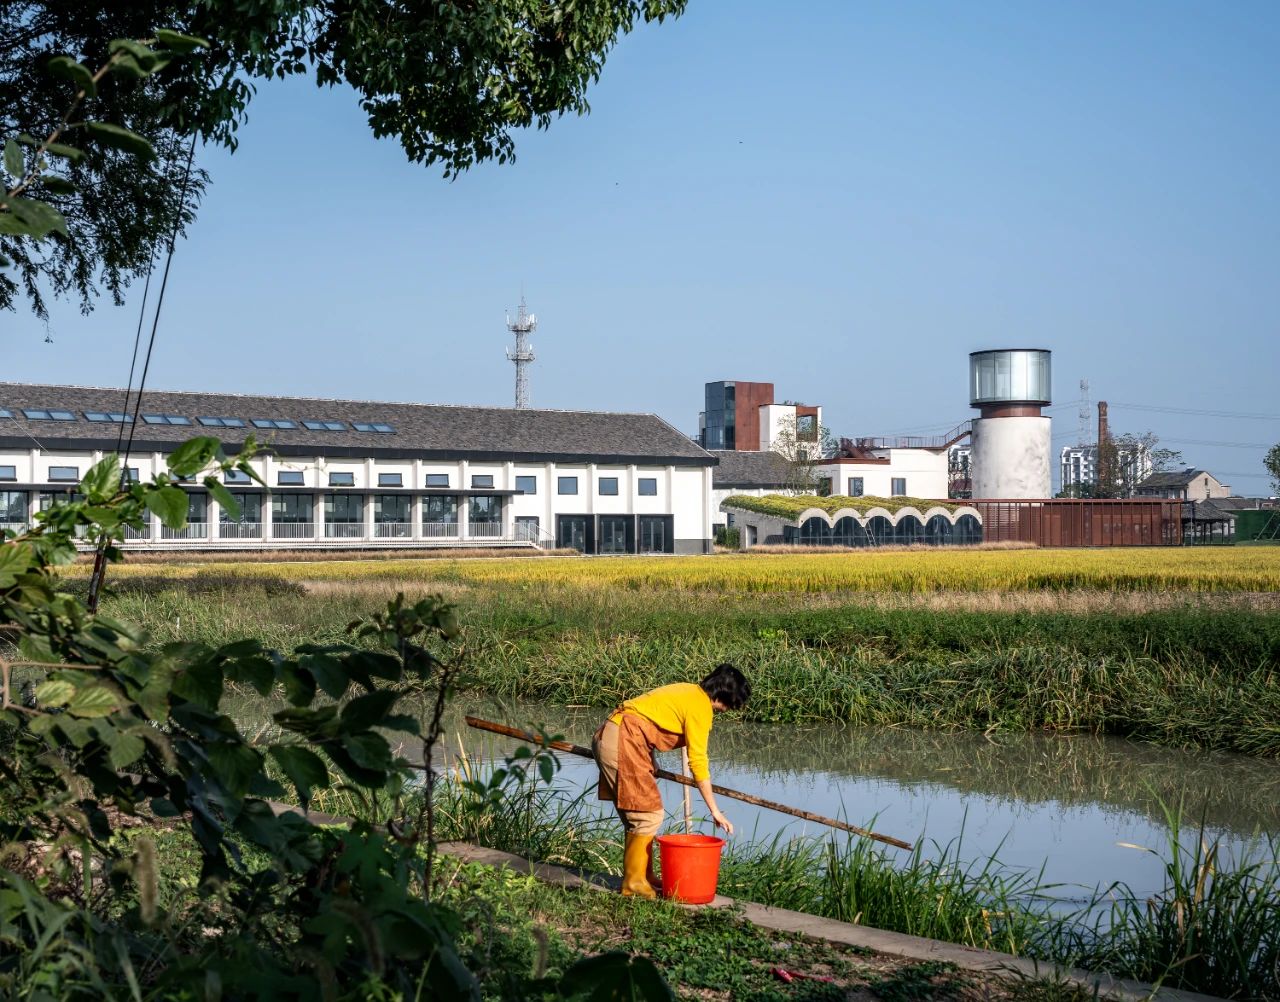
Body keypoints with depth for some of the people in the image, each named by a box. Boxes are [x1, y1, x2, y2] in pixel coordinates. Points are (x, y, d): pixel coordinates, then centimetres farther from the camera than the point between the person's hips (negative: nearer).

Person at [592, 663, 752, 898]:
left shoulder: (689, 692, 17)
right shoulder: (700, 706, -11)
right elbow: (698, 761, -13)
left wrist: (648, 760, 23)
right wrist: (714, 811, -9)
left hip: (609, 737, 10)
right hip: (622, 743, -10)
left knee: (639, 814, 15)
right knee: (649, 814, -6)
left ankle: (644, 877, 21)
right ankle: (634, 883, 0)